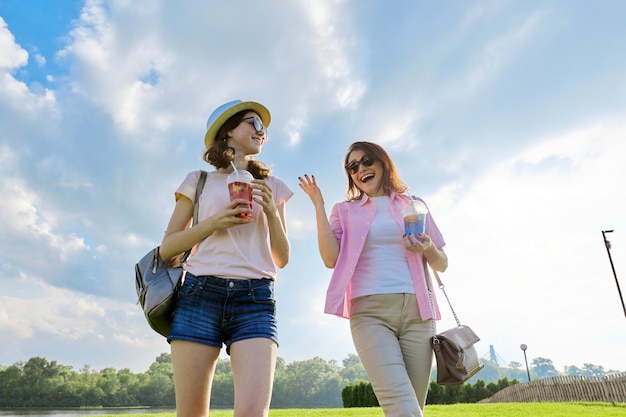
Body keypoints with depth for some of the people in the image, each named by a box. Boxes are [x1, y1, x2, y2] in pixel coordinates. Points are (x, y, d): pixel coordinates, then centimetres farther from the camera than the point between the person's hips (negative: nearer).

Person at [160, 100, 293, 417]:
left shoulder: (272, 187, 19)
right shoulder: (199, 181, 14)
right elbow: (167, 248, 9)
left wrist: (271, 213, 0)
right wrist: (214, 222, -6)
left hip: (255, 299, 1)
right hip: (200, 295, 0)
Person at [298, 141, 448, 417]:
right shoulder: (345, 211, 14)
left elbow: (441, 264, 16)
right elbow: (331, 259, -3)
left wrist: (428, 248, -7)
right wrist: (319, 205, -1)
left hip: (416, 310, 3)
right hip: (370, 310, -2)